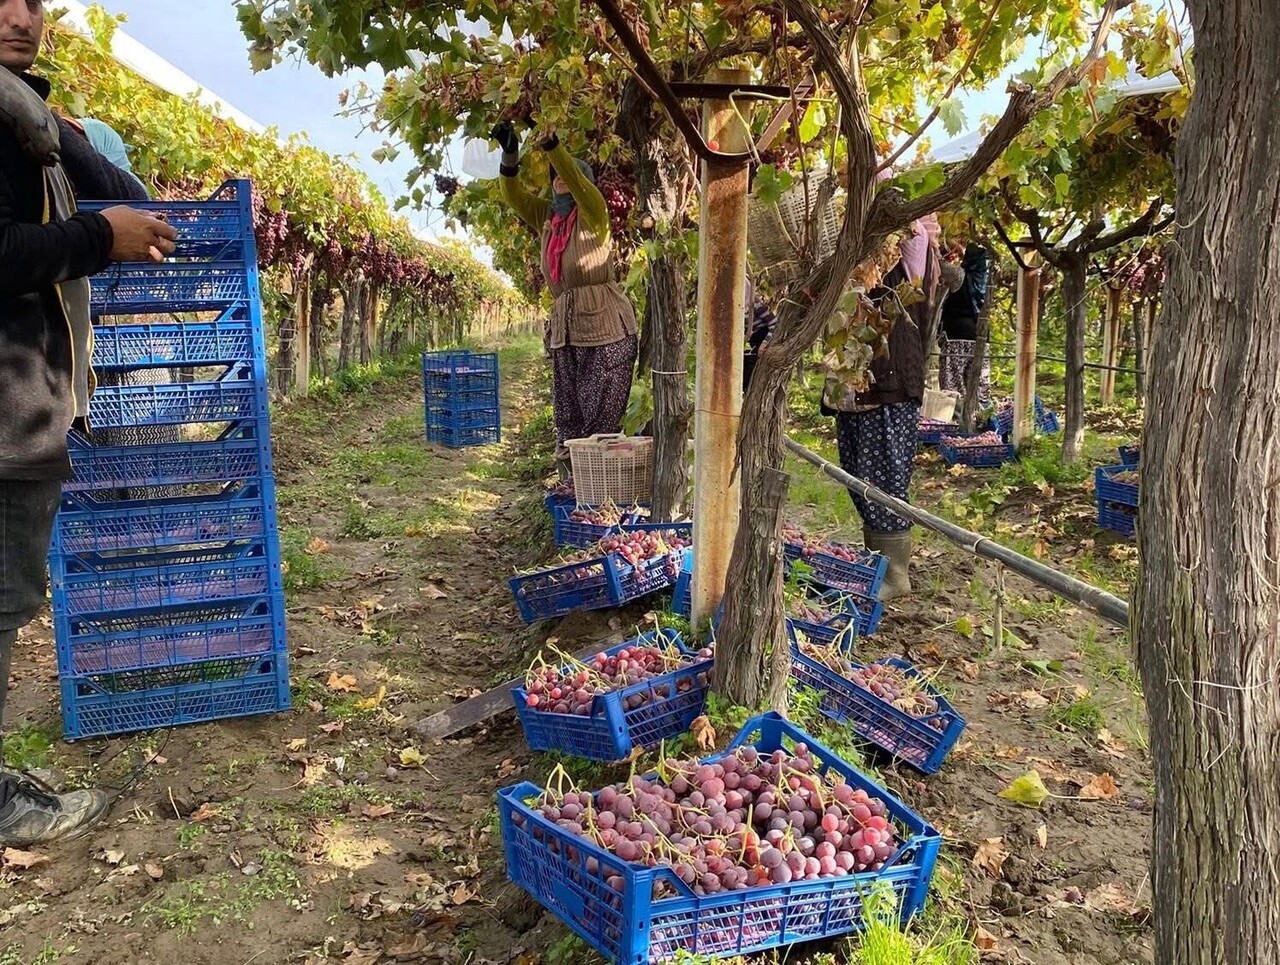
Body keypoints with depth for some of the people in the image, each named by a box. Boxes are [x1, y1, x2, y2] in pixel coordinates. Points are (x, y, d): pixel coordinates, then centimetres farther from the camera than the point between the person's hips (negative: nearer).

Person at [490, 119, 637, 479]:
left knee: (600, 422, -5)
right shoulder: (545, 217, 14)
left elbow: (576, 181, -18)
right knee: (567, 422, 7)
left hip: (605, 329, -6)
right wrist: (510, 153, -11)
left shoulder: (592, 214, -1)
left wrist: (550, 144, -25)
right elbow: (513, 195, 4)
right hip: (565, 330, 6)